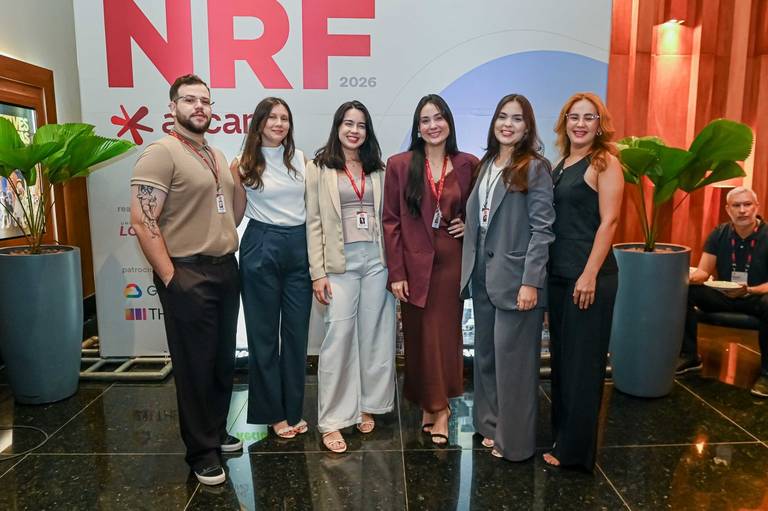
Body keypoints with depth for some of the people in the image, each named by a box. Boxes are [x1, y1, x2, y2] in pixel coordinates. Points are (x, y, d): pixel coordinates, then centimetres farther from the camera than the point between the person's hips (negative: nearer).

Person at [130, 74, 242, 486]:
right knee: (195, 366, 4)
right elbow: (142, 221, -17)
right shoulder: (161, 153, -10)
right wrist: (170, 278, -18)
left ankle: (217, 432, 34)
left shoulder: (217, 156, 14)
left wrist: (230, 256, 13)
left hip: (225, 270, 8)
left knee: (223, 361, 16)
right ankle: (201, 451, 20)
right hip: (188, 275, -7)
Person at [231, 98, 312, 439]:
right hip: (261, 248, -3)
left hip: (299, 247, 3)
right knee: (264, 333, 7)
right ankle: (273, 412, 23)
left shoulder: (301, 159, 7)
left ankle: (294, 410, 24)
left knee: (297, 332, 8)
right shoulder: (243, 165, -1)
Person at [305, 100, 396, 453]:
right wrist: (318, 273, -8)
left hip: (376, 259, 4)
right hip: (340, 262, -3)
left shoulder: (378, 169, 13)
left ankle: (366, 406, 26)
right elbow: (314, 222, -2)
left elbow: (387, 217, 12)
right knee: (339, 338, -5)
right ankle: (332, 421, 7)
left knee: (374, 336, 9)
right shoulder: (319, 168, 2)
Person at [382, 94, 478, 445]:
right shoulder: (400, 165, -1)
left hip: (451, 261, 1)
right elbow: (391, 221, -3)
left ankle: (438, 407, 25)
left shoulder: (468, 165, 3)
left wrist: (469, 224, -3)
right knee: (420, 336, 7)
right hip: (414, 263, -1)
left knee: (446, 333, 7)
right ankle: (430, 405, 26)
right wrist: (396, 272, -7)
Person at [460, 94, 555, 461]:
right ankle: (491, 424, 32)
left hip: (513, 276, -6)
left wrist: (530, 282, -18)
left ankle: (514, 440, 19)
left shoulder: (534, 168, -7)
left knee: (512, 360, 3)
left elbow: (542, 228, -12)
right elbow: (476, 217, 11)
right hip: (482, 274, 7)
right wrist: (470, 270, 5)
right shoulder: (486, 164, 12)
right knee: (485, 355, 15)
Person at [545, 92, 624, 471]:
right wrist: (547, 269, 10)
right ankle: (561, 434, 31)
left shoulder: (604, 163, -7)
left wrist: (590, 275, -19)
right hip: (558, 274, 7)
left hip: (589, 276, -7)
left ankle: (575, 449, 15)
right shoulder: (561, 165, 13)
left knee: (582, 361, 2)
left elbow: (608, 221, -13)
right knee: (560, 356, 15)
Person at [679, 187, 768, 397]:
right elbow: (703, 271, -4)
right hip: (723, 295, 3)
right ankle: (689, 355, -8)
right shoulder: (719, 234, -2)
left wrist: (748, 291, -34)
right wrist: (691, 277, -28)